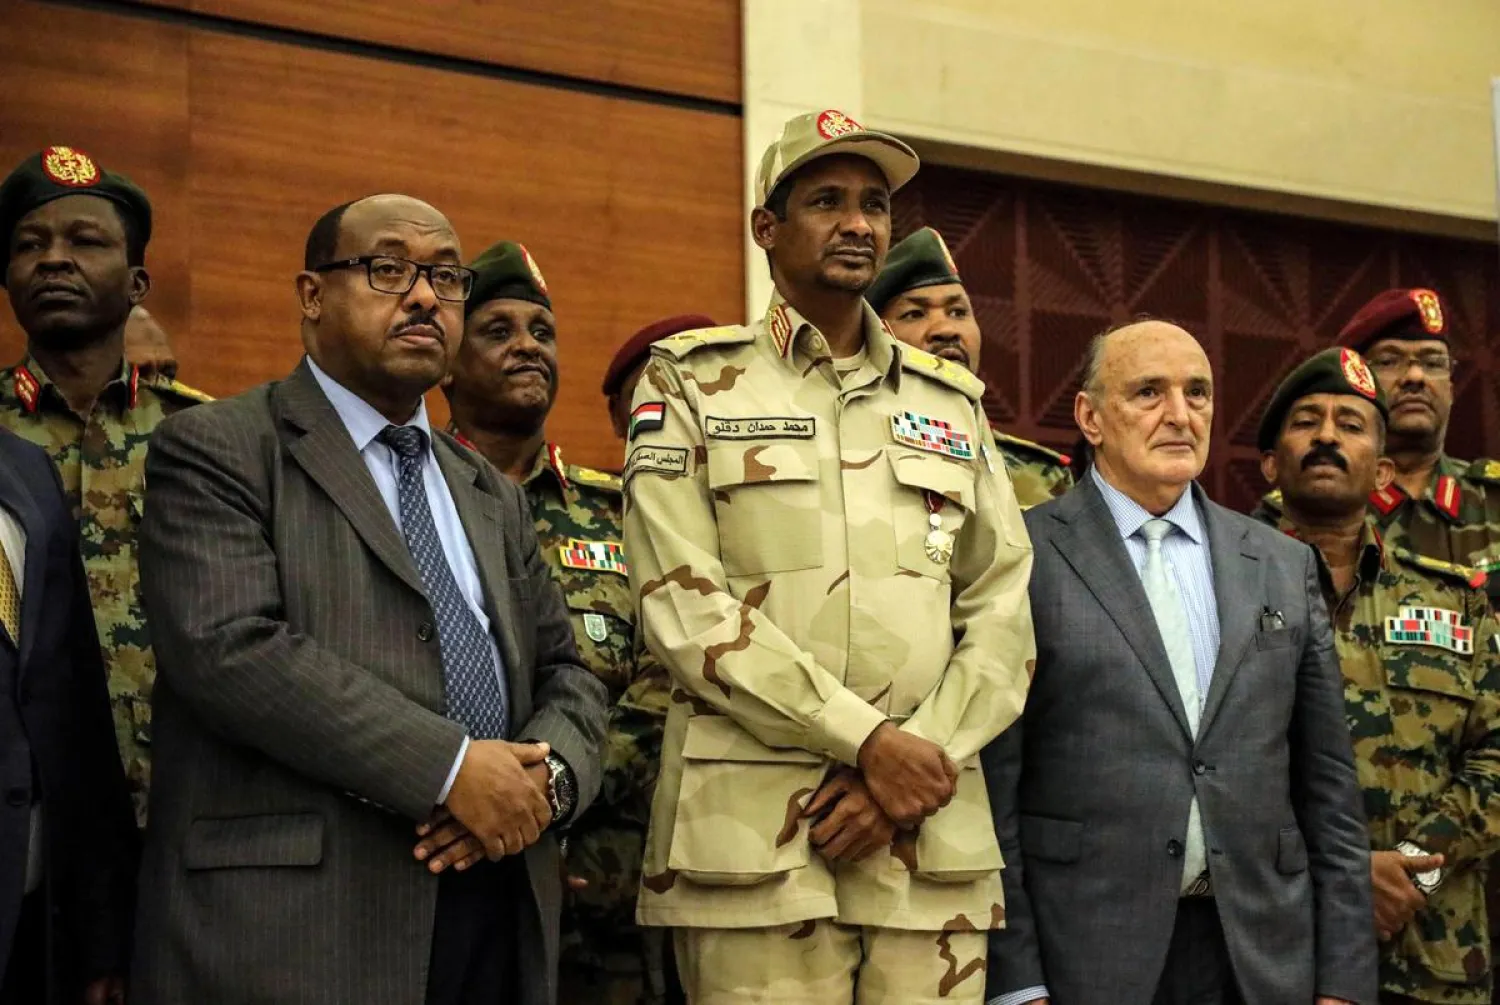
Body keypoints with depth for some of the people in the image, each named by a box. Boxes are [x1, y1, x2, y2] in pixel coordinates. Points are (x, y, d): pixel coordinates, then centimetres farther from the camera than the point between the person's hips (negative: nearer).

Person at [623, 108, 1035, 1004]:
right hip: (754, 830, -3)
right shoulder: (692, 382, 5)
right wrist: (869, 740, -12)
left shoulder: (953, 404, 15)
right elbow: (684, 605, -7)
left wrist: (914, 769, -8)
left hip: (934, 833, 3)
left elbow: (1001, 619, 8)